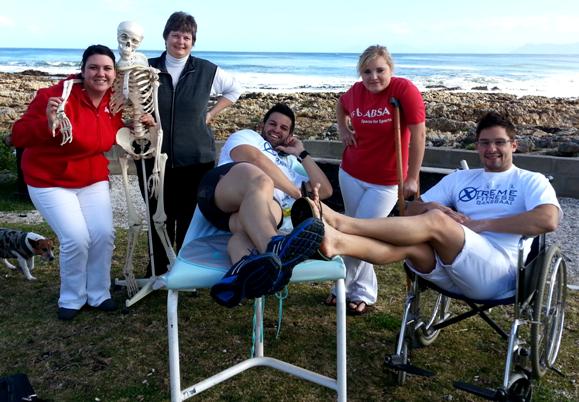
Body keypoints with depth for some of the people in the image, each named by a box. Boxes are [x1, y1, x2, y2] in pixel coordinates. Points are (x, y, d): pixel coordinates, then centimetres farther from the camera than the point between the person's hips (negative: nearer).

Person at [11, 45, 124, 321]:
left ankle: (98, 293, 19)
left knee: (104, 234, -5)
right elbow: (18, 136, -27)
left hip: (93, 180, 5)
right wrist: (48, 124, -45)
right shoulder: (56, 95, -25)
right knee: (77, 239, -14)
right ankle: (72, 298, 12)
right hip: (50, 182, -5)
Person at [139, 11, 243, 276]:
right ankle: (157, 272, 25)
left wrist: (210, 114, 9)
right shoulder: (148, 69, 1)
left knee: (191, 218, 5)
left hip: (196, 159, 0)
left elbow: (234, 89, 18)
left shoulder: (206, 71, 2)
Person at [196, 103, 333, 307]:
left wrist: (302, 153, 33)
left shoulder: (291, 164, 43)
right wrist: (297, 192, 4)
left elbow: (325, 190, 30)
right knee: (259, 181, -39)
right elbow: (255, 159, 5)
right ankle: (274, 248, -70)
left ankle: (239, 274, -71)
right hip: (222, 189, -3)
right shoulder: (247, 136, 30)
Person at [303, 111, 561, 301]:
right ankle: (335, 241, -52)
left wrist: (481, 224, -11)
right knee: (409, 244, -28)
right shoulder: (459, 178, 23)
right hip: (450, 275, 4)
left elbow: (548, 220, -10)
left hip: (496, 273, -4)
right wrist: (432, 206, -8)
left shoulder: (531, 181, 12)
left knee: (436, 221, -29)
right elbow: (413, 210, 17)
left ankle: (340, 222, -38)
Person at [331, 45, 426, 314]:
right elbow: (341, 105, 23)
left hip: (386, 181, -5)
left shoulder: (404, 90, -18)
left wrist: (412, 178, -18)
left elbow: (418, 134, -18)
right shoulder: (356, 91, -2)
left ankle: (359, 291, 18)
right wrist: (343, 130, 5)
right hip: (350, 173, 5)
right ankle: (363, 289, 30)